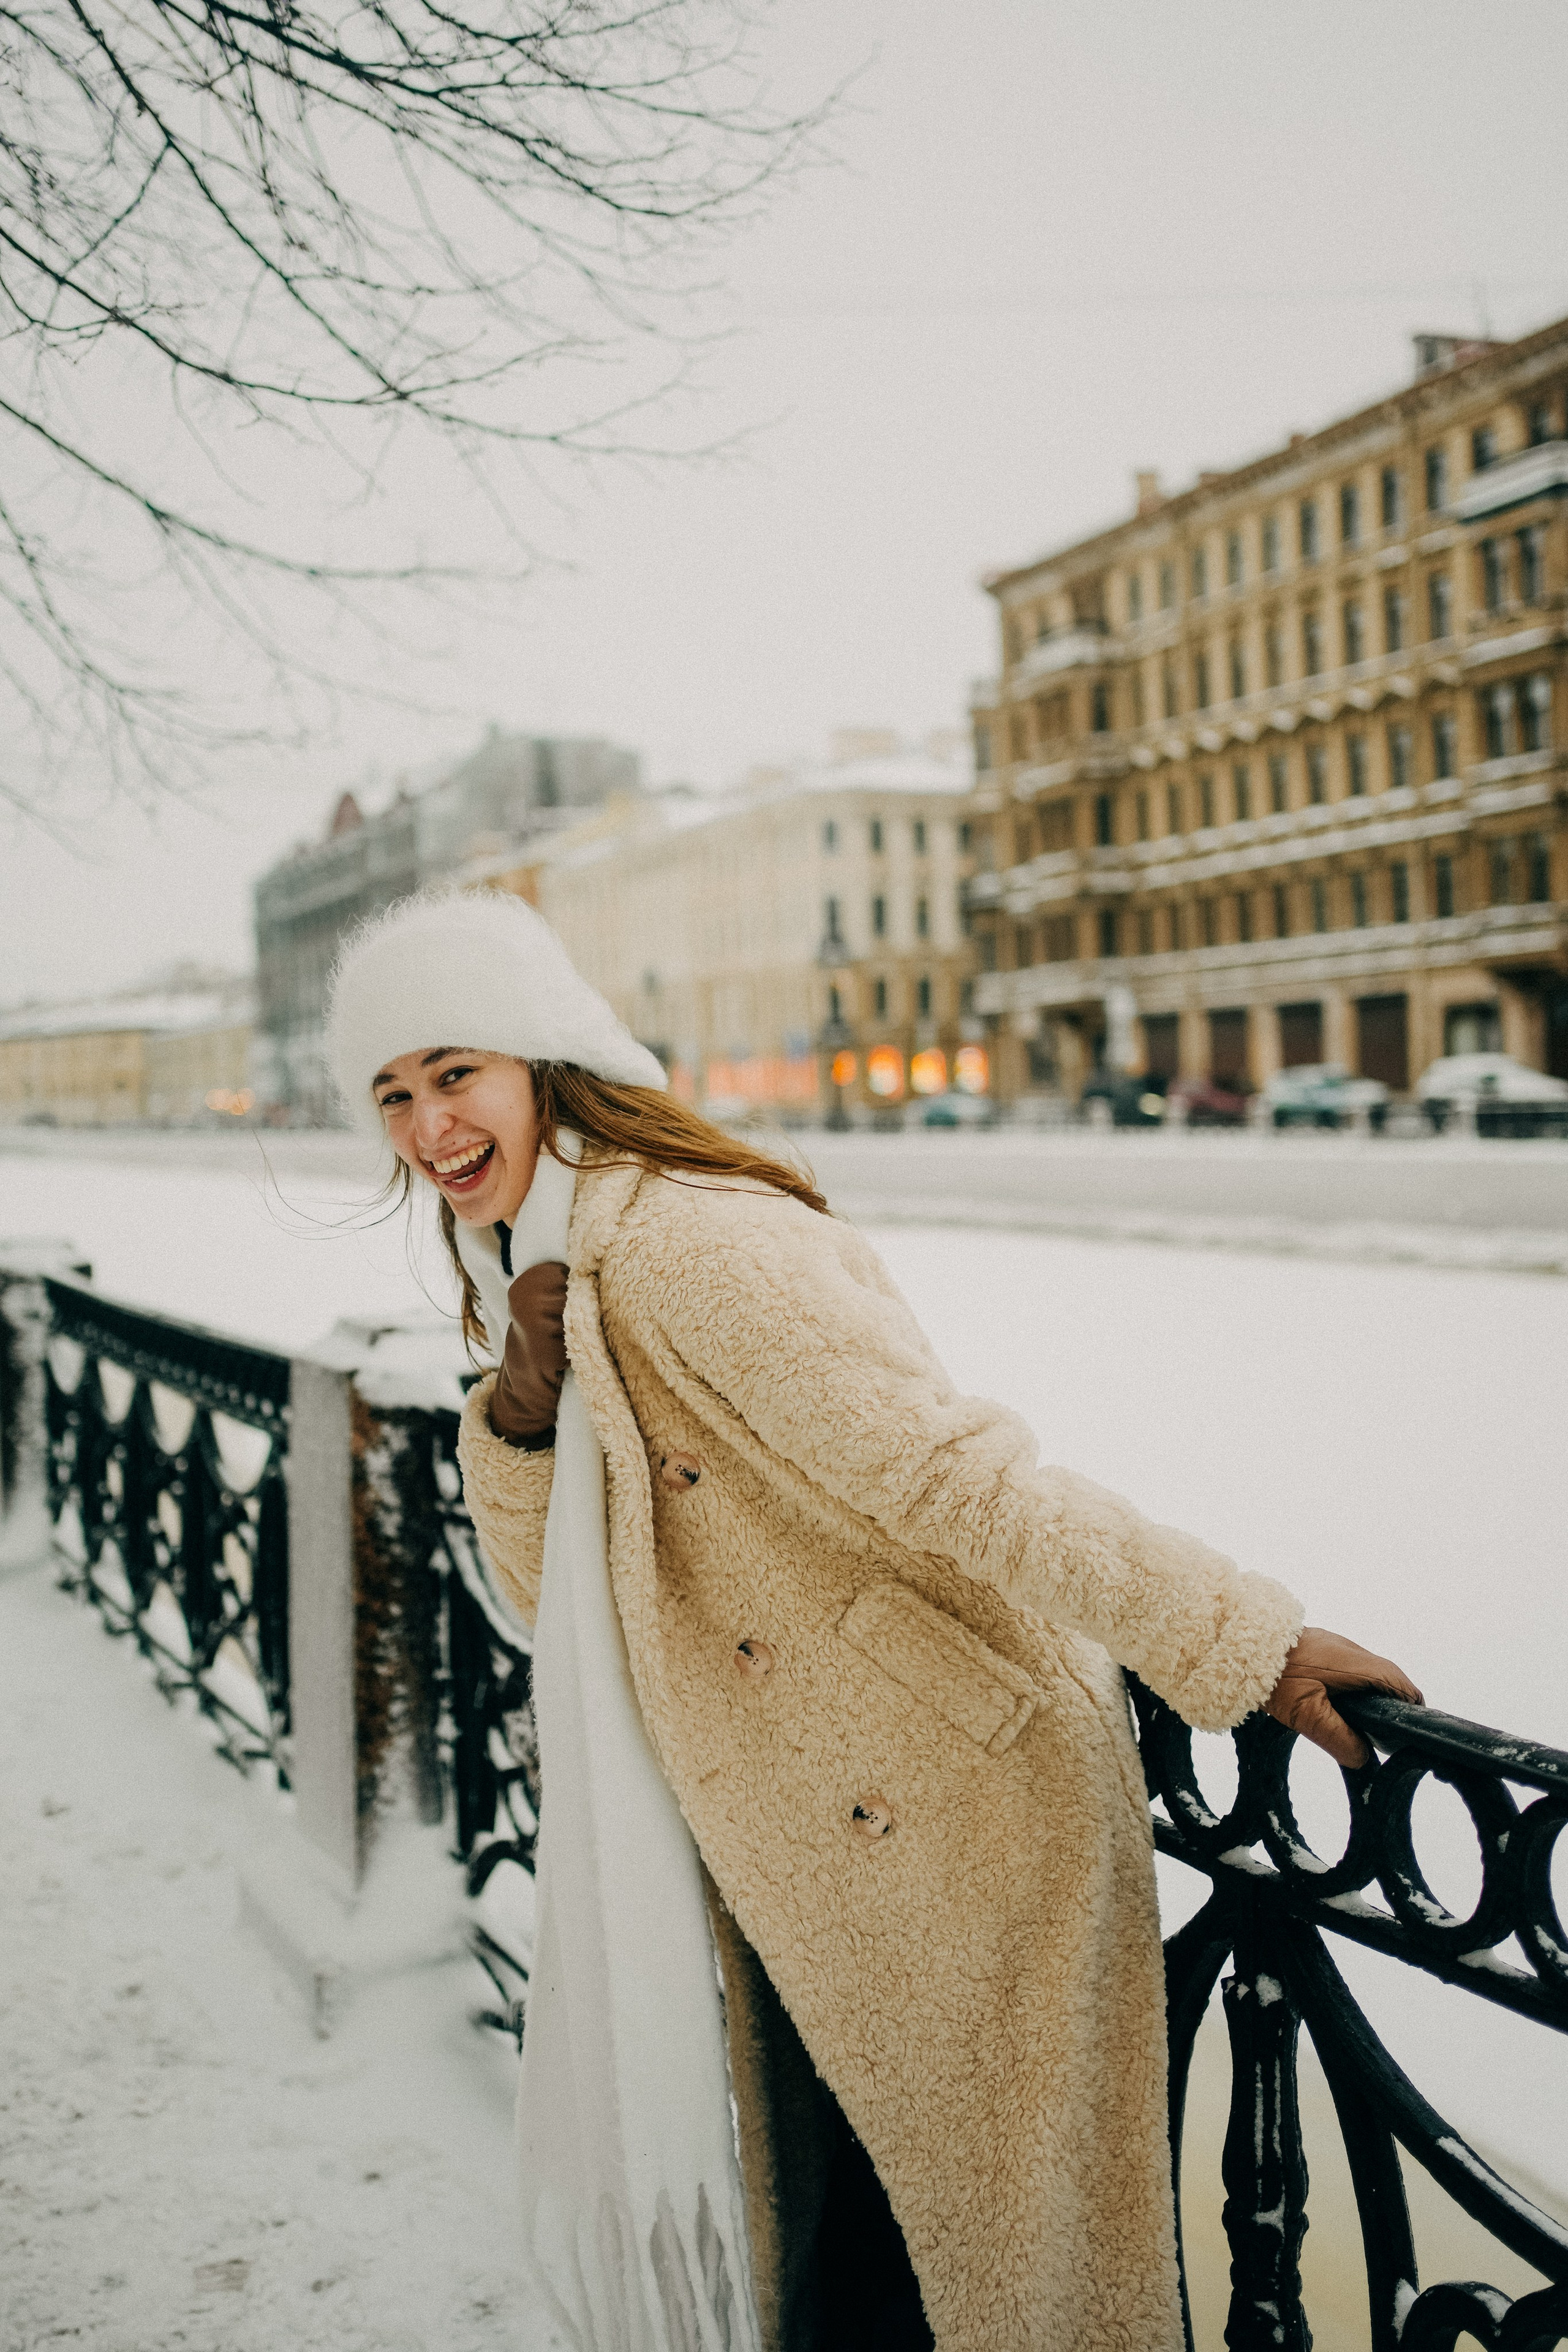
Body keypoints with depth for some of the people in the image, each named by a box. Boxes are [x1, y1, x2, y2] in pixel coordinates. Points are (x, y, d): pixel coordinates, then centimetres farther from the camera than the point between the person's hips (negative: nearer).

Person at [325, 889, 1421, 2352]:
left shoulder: (686, 1243, -21)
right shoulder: (542, 1276, 9)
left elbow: (941, 1470, -24)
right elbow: (552, 1597, 11)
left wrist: (1242, 1640, -26)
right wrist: (521, 1406, -7)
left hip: (949, 1818, -9)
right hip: (787, 1854, 9)